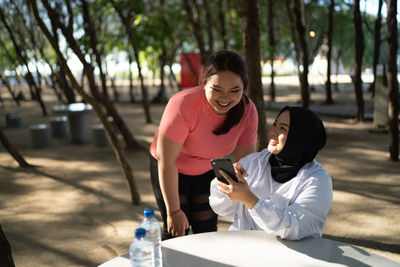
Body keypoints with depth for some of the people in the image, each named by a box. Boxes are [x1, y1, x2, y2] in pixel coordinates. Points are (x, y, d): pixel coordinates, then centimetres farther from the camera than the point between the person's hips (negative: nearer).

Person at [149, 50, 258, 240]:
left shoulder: (247, 111, -22)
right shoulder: (183, 104, -36)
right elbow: (166, 160, -30)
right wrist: (174, 211, -24)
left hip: (208, 170, 4)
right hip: (170, 169, -3)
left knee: (207, 230, 5)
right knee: (176, 231, -5)